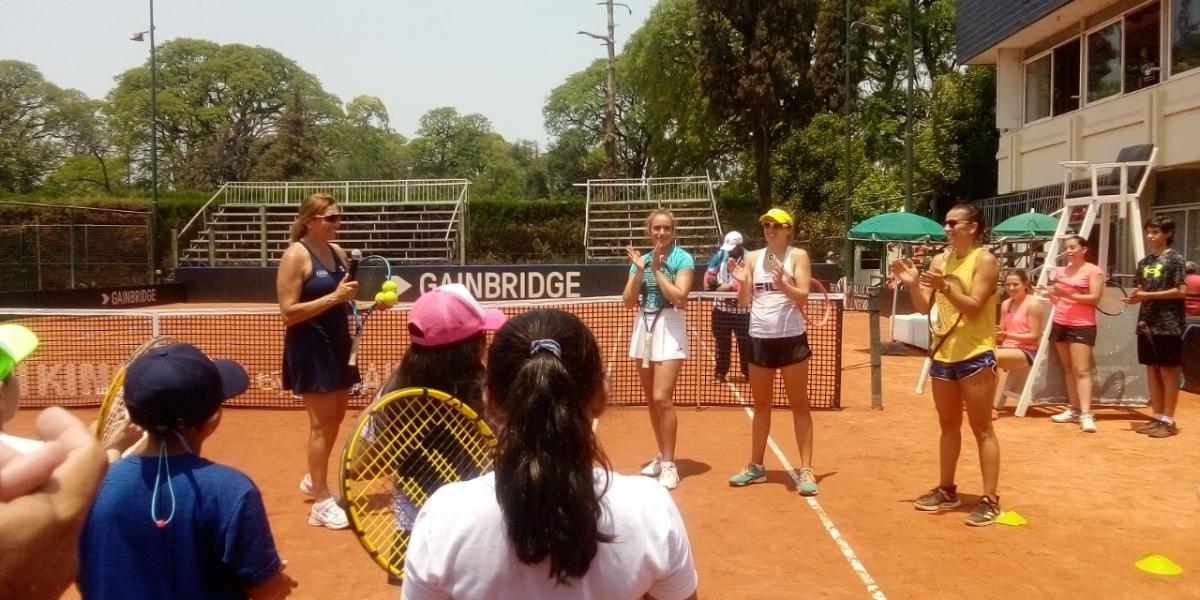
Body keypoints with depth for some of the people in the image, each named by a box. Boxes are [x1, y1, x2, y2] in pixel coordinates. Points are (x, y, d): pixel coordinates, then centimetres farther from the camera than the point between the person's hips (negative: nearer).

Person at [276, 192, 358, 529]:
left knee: (336, 416, 17)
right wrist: (334, 297, -25)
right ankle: (322, 503, 6)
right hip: (310, 349, -8)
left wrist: (351, 301, 0)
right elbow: (289, 312, -19)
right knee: (321, 422, -4)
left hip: (337, 344, 8)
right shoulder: (295, 256, -13)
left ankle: (314, 480, 38)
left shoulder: (338, 253, 8)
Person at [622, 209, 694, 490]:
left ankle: (670, 465, -4)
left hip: (669, 329, -5)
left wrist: (656, 269, -14)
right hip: (644, 326, 6)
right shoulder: (640, 259, 8)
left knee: (662, 398, -13)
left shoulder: (683, 259, -6)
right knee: (651, 399, 10)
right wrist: (640, 270, -9)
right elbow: (629, 301, 3)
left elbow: (678, 297, -17)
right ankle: (661, 456, 24)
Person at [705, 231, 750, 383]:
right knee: (722, 342, 12)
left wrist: (729, 287, -29)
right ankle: (720, 372, 22)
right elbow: (710, 273, 8)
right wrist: (708, 284, -12)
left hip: (742, 308, -3)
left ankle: (748, 372, 20)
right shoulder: (721, 254, 1)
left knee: (745, 342, 5)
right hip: (721, 306, 3)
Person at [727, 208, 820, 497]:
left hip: (791, 338, -4)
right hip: (759, 338, 4)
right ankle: (756, 466, 24)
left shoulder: (798, 255, -3)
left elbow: (802, 297, -12)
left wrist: (782, 283, -28)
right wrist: (742, 283, -13)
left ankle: (806, 469, 8)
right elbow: (744, 302, 7)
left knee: (799, 405, 3)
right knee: (761, 405, 13)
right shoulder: (753, 257, 8)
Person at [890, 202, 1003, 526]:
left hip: (976, 355, -7)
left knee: (982, 429, -1)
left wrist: (944, 288, -30)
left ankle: (990, 500, 5)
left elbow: (974, 307, -18)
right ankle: (946, 490, 26)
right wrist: (913, 283, -11)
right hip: (944, 354, 7)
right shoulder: (941, 260, 8)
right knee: (948, 425, 15)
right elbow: (924, 307, 6)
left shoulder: (985, 260, -9)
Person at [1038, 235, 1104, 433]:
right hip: (1060, 324, 7)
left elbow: (1094, 298, -15)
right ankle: (1074, 409, 14)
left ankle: (1086, 414, -14)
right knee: (1068, 368, 9)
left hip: (1082, 326, -7)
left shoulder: (1093, 271, -6)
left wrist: (1068, 294, -24)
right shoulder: (1061, 272, 13)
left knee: (1082, 370, -11)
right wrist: (1049, 294, -1)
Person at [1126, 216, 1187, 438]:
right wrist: (1136, 296, -3)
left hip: (1168, 326, -6)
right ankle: (1157, 417, 18)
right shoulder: (1144, 262, 12)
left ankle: (1168, 421, 6)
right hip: (1147, 324, 7)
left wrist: (1148, 295, -18)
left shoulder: (1174, 259, -7)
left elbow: (1181, 290, -14)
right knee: (1152, 371, 10)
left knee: (1168, 372, 0)